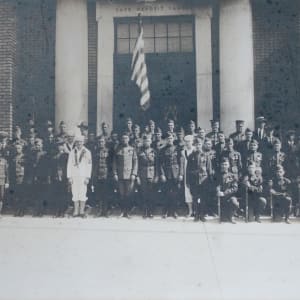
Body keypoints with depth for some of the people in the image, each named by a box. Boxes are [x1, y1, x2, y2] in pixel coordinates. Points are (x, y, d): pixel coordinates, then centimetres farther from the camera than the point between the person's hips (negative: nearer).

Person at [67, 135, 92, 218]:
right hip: (74, 176, 2)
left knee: (82, 194, -4)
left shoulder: (87, 152, 3)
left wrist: (88, 177, -4)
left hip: (83, 176, -2)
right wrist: (69, 177, 2)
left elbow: (89, 165, 2)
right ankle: (76, 211, 8)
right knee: (75, 194, 2)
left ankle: (82, 211, 2)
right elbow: (69, 165, 9)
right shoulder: (72, 152, 8)